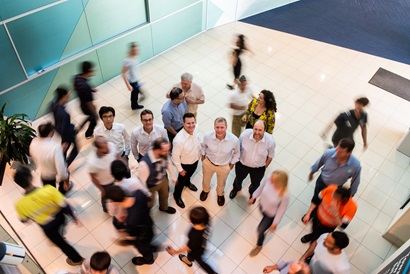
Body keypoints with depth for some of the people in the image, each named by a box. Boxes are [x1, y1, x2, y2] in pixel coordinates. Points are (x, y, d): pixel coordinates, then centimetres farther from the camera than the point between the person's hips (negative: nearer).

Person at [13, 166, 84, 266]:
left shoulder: (20, 205, -32)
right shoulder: (49, 190, -38)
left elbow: (24, 220, -9)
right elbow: (64, 206, -24)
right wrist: (74, 217, -6)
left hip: (48, 228, 0)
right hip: (59, 219, 0)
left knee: (60, 242, 27)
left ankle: (76, 259, 47)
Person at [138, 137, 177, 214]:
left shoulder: (165, 154, -28)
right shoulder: (145, 163, -45)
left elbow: (169, 164, -4)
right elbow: (142, 181, -28)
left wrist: (173, 177, 9)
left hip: (163, 180, 5)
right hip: (151, 186, -5)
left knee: (165, 195, 34)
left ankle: (164, 207, 68)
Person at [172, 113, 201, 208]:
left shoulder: (195, 130, -22)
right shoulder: (179, 140, -42)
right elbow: (175, 157, -26)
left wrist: (199, 155, 13)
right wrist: (180, 169, -14)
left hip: (195, 160, 5)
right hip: (185, 164, -5)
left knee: (190, 175, 35)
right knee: (181, 180, 22)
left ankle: (187, 183, 69)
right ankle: (177, 195, 52)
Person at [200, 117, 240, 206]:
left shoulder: (234, 140, -33)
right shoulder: (207, 136, -31)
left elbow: (237, 152, -10)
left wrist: (232, 164, -2)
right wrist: (203, 157, 4)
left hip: (224, 166, 0)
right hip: (208, 163, 1)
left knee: (221, 183, 30)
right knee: (206, 179, 31)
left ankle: (220, 194, 65)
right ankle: (206, 190, 67)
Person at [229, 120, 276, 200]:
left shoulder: (270, 141, -30)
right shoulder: (245, 134, -31)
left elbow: (270, 156, -9)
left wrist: (264, 167, 2)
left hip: (258, 169, 0)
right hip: (242, 164, 0)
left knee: (255, 184, 29)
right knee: (238, 179, 31)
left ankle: (252, 193, 66)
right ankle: (236, 188, 68)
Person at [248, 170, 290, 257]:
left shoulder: (285, 196, -41)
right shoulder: (268, 178, -31)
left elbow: (281, 210, -23)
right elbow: (261, 187, -8)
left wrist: (275, 223, -9)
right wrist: (253, 197, 5)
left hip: (271, 215, -3)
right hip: (262, 206, 4)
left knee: (260, 230, 15)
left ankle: (259, 246, 49)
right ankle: (267, 225, 72)